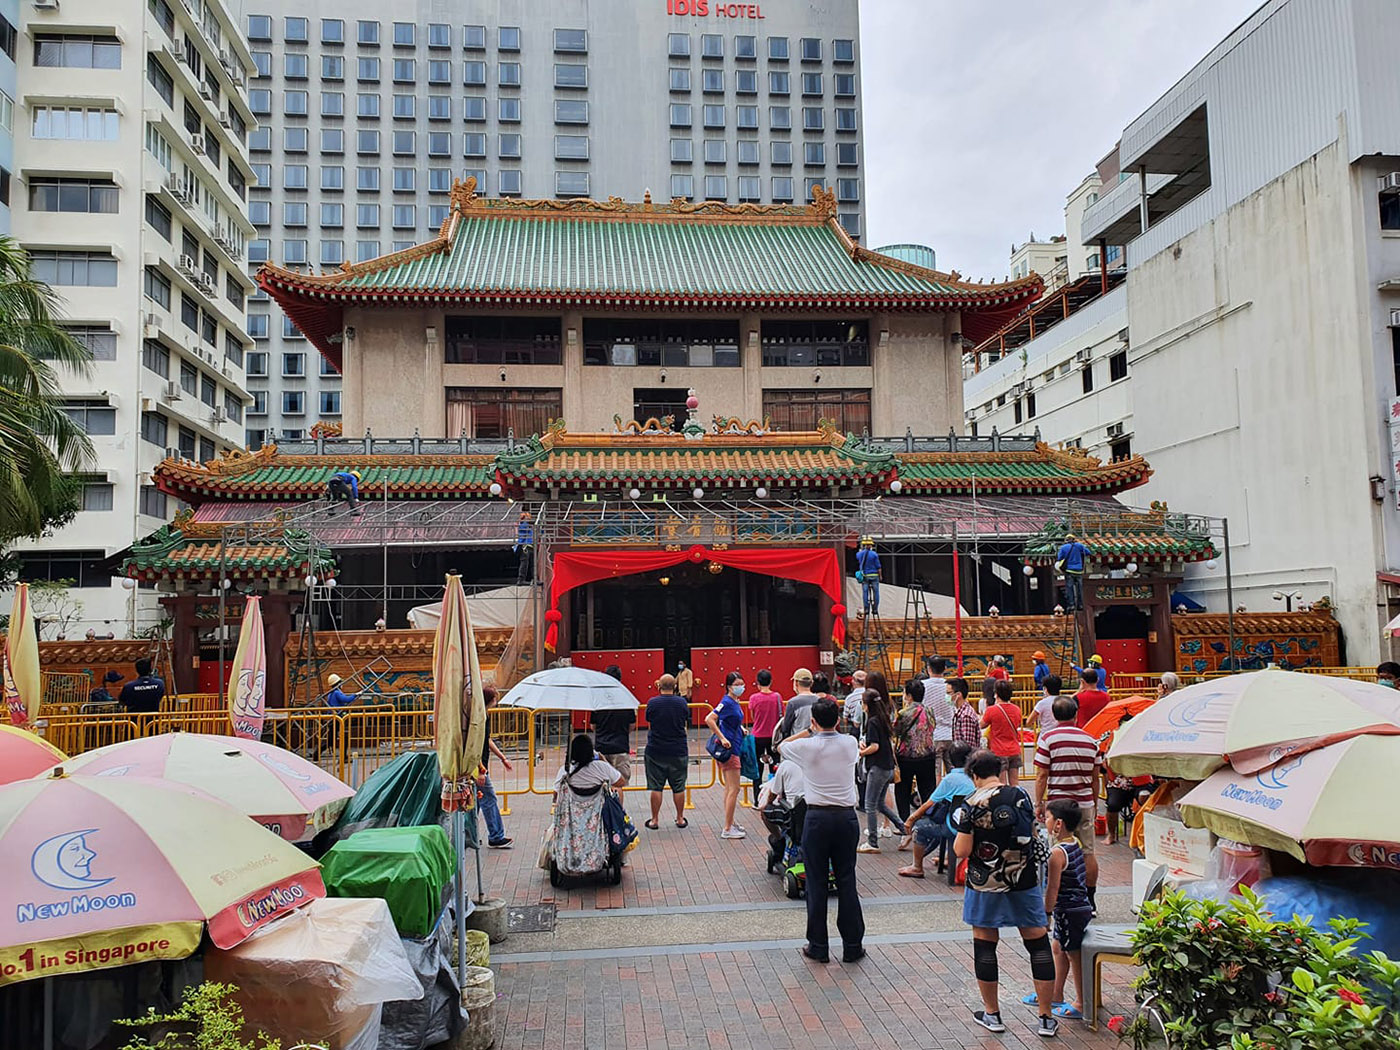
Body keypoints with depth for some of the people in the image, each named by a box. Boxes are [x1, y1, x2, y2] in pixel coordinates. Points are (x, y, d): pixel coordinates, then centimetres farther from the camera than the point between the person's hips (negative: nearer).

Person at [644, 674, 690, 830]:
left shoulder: (652, 703, -8)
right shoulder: (682, 703, -4)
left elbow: (649, 725, 3)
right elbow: (685, 727, 7)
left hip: (656, 751, -1)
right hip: (679, 751, 1)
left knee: (656, 787, 6)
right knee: (678, 787, 11)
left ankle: (655, 820, 11)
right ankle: (680, 819, 19)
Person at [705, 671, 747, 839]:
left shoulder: (735, 702, 10)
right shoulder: (727, 702, -17)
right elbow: (709, 719, -27)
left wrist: (741, 728, 13)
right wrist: (722, 739, -26)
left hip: (732, 748, 10)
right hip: (728, 749, -10)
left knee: (729, 788, 16)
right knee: (734, 789, -6)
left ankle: (730, 823, 26)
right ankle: (727, 829, -1)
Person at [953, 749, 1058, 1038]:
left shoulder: (971, 805, -13)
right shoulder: (1021, 796, -3)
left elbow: (961, 851, -14)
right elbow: (1032, 835, 11)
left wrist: (961, 833, 5)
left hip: (985, 884, -3)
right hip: (1024, 882, 3)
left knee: (985, 944, 11)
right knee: (1038, 943, 11)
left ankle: (992, 1014, 20)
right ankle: (1047, 1019, 15)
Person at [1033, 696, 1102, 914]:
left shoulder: (1048, 738, -7)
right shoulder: (1091, 741, 6)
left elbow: (1042, 776, -8)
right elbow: (1095, 778, 11)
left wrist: (1038, 804, -2)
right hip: (1085, 803, 4)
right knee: (1088, 853, 9)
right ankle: (1089, 901, 17)